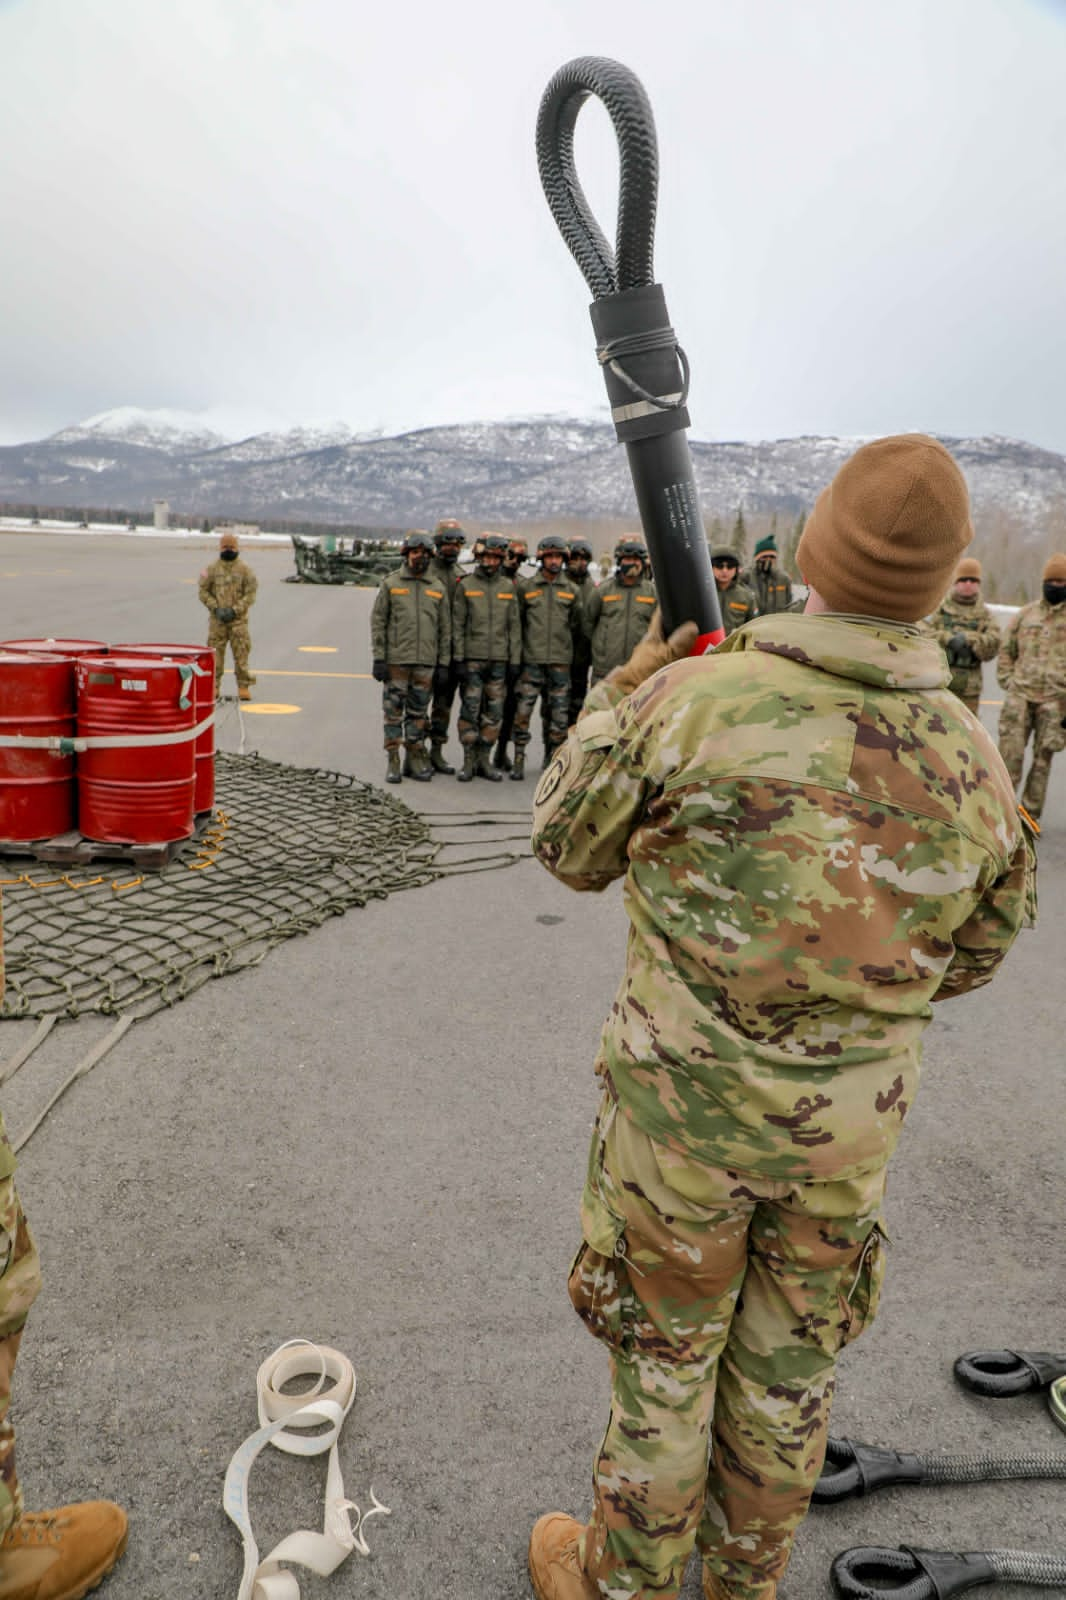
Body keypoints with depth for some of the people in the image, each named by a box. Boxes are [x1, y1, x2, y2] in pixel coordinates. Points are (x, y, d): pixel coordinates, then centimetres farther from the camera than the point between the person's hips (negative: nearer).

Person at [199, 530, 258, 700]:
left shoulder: (245, 570, 2)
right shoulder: (212, 569, 6)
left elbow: (250, 594, -1)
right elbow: (204, 592, 6)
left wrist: (234, 610, -11)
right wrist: (216, 608, -8)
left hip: (238, 618, -1)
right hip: (217, 618, 1)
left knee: (241, 653, -3)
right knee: (215, 653, 3)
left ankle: (244, 687, 3)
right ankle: (214, 687, 11)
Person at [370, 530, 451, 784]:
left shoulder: (438, 589, 9)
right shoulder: (390, 584, 2)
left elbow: (445, 629, 10)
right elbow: (378, 622, 0)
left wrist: (443, 664, 4)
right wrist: (378, 659, -7)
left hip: (425, 663, 2)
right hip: (396, 661, -2)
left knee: (418, 713, 8)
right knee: (393, 712, 0)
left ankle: (415, 761, 17)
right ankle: (393, 762, 7)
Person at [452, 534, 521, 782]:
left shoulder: (508, 586, 10)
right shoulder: (466, 584, 2)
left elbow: (514, 625, 10)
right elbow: (457, 624, 0)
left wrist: (515, 659, 4)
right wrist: (458, 658, -7)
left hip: (499, 659, 3)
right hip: (472, 659, -2)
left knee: (494, 713, 4)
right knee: (470, 711, -2)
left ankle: (484, 760, 13)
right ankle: (468, 761, 7)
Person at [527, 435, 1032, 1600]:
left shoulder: (694, 699, -23)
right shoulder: (972, 762, -9)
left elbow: (569, 848, -6)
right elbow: (970, 955, 6)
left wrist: (626, 689, 3)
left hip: (686, 1103, -3)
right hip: (850, 1121, 4)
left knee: (664, 1349, 18)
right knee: (789, 1360, 23)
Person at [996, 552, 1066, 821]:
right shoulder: (1026, 614, 10)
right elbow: (1006, 650, 17)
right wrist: (1007, 681, 4)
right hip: (1020, 695, 1)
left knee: (1043, 759, 5)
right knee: (1010, 753, -2)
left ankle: (1030, 815, 14)